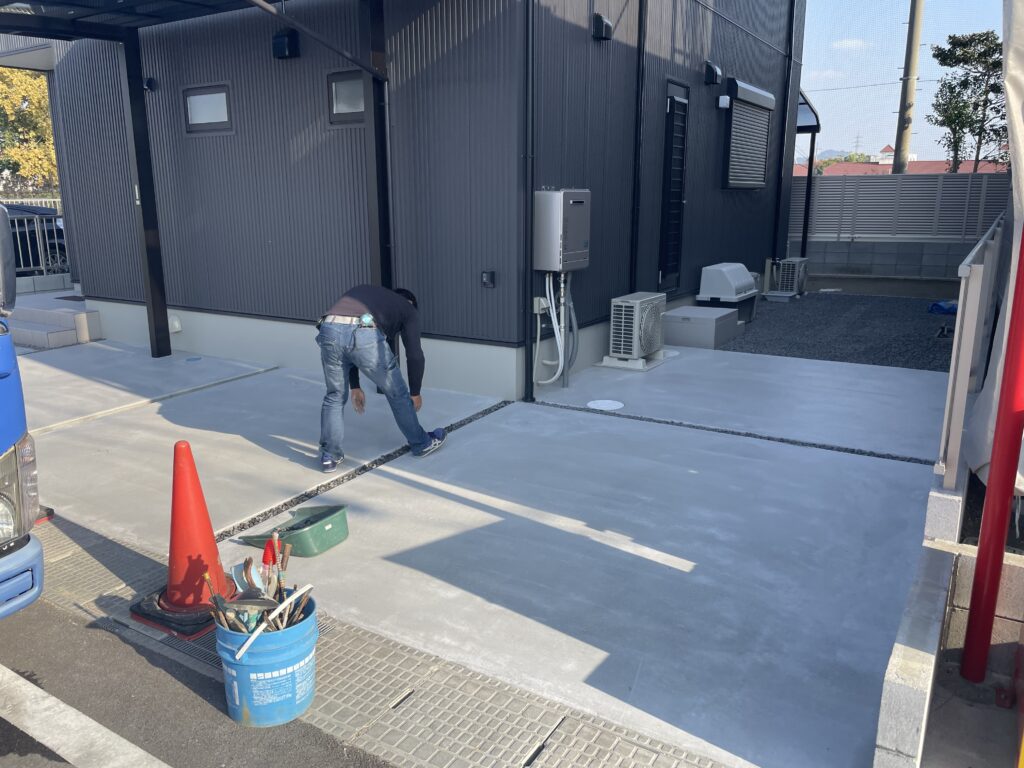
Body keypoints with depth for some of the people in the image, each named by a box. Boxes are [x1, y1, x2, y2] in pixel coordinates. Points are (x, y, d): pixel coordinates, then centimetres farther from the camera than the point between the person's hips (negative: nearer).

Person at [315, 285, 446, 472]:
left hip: (329, 330, 4)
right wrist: (415, 392, 31)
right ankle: (421, 443, 35)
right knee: (397, 394, 19)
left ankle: (330, 456, 25)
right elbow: (414, 355, 18)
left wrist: (355, 386, 40)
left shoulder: (363, 292, 40)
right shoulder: (408, 308, 27)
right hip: (365, 335, -4)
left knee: (335, 396, 25)